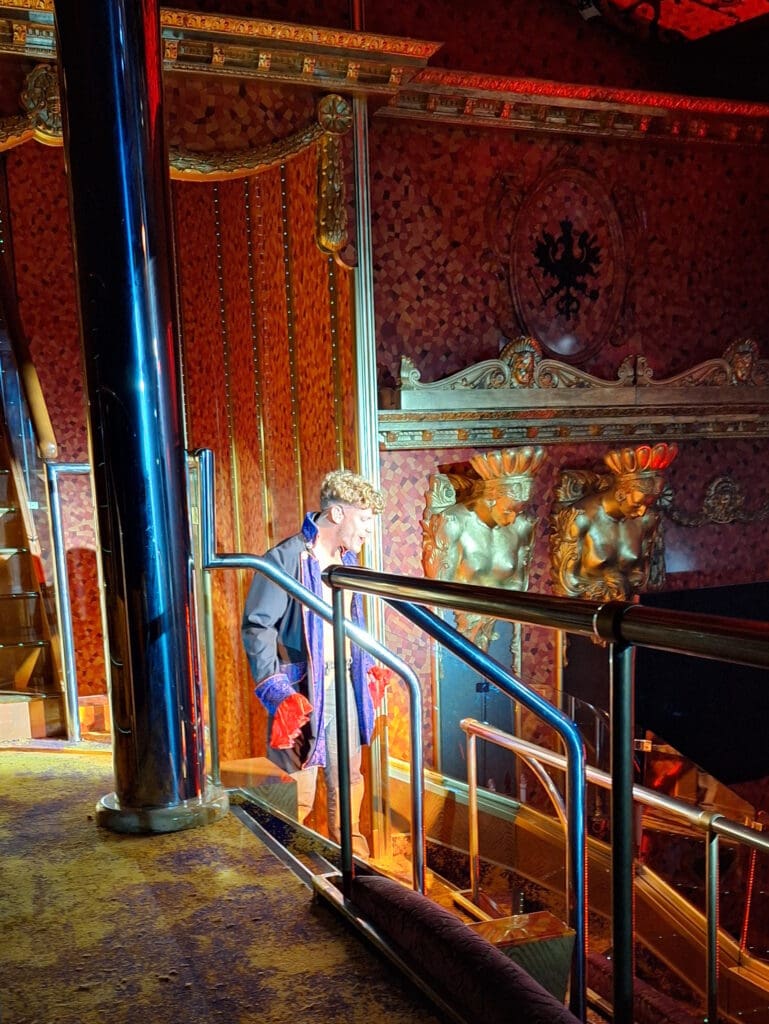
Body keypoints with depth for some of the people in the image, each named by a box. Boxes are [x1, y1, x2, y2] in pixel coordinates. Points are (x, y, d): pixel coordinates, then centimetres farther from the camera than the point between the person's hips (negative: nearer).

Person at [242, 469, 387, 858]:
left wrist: (368, 667, 20)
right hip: (302, 689, -7)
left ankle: (350, 848, 35)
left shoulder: (346, 559, 9)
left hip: (343, 682, 7)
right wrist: (273, 689, -19)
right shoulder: (286, 558, -17)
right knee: (299, 780, 4)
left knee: (348, 773, 17)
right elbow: (257, 626, -16)